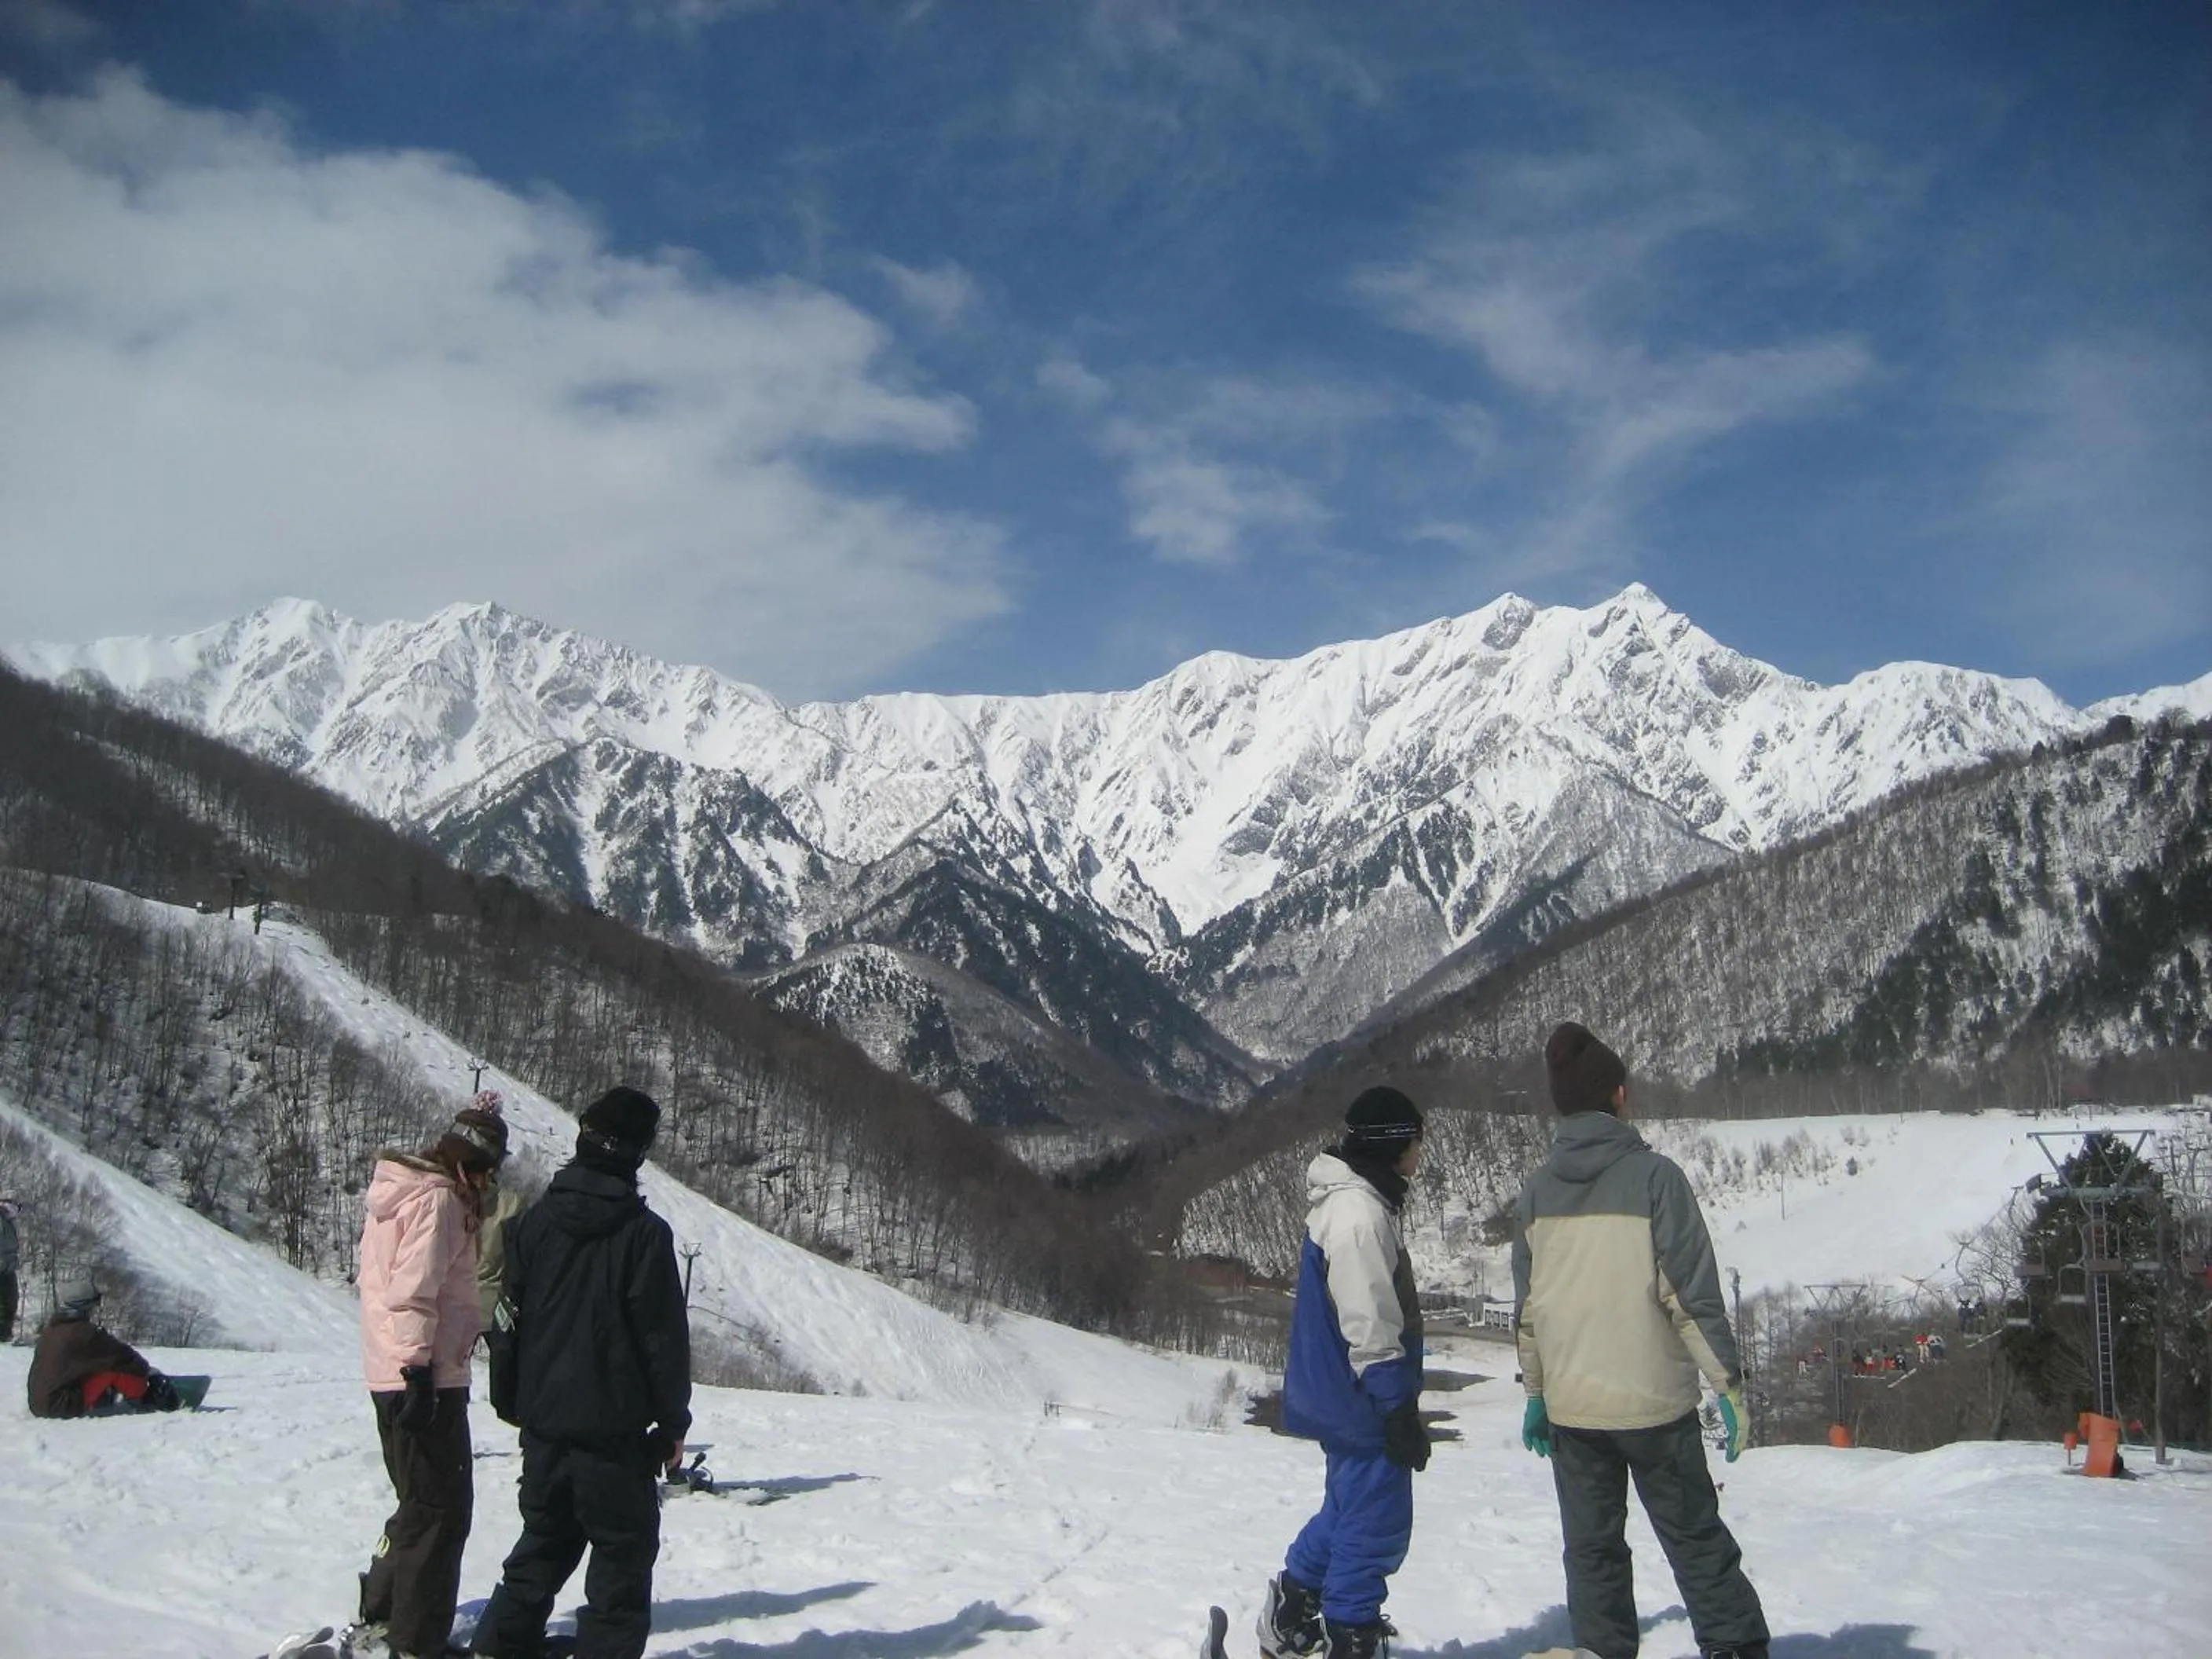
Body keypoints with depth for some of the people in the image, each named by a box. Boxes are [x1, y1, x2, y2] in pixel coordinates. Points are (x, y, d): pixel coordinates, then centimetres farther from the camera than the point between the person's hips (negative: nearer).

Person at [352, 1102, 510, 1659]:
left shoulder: (397, 1191, 15)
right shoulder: (438, 1200, -16)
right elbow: (414, 1290, -23)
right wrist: (418, 1366, -24)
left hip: (394, 1378, 10)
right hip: (427, 1379, -10)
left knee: (421, 1503, 21)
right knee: (442, 1508, -2)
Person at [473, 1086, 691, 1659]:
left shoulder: (534, 1221, 2)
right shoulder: (644, 1232, -13)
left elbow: (511, 1312, 9)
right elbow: (663, 1333, -11)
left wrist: (514, 1401, 19)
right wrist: (673, 1419, -1)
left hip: (543, 1420, 6)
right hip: (614, 1428, -5)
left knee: (544, 1544, 20)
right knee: (624, 1554, 5)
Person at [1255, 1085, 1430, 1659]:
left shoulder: (1349, 1201, 12)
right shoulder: (1360, 1212, -22)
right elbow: (1370, 1328, -24)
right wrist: (1399, 1409, -21)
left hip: (1338, 1395, 11)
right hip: (1361, 1401, -11)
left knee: (1350, 1509, 22)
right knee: (1375, 1524, -1)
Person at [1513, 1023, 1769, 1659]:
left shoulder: (1537, 1190, 2)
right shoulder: (1653, 1175, -11)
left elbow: (1527, 1305, 7)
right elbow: (1692, 1292, -12)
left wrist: (1534, 1392, 17)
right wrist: (1729, 1383, -4)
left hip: (1569, 1404, 3)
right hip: (1653, 1398, -3)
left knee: (1592, 1547, 12)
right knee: (1695, 1539, 9)